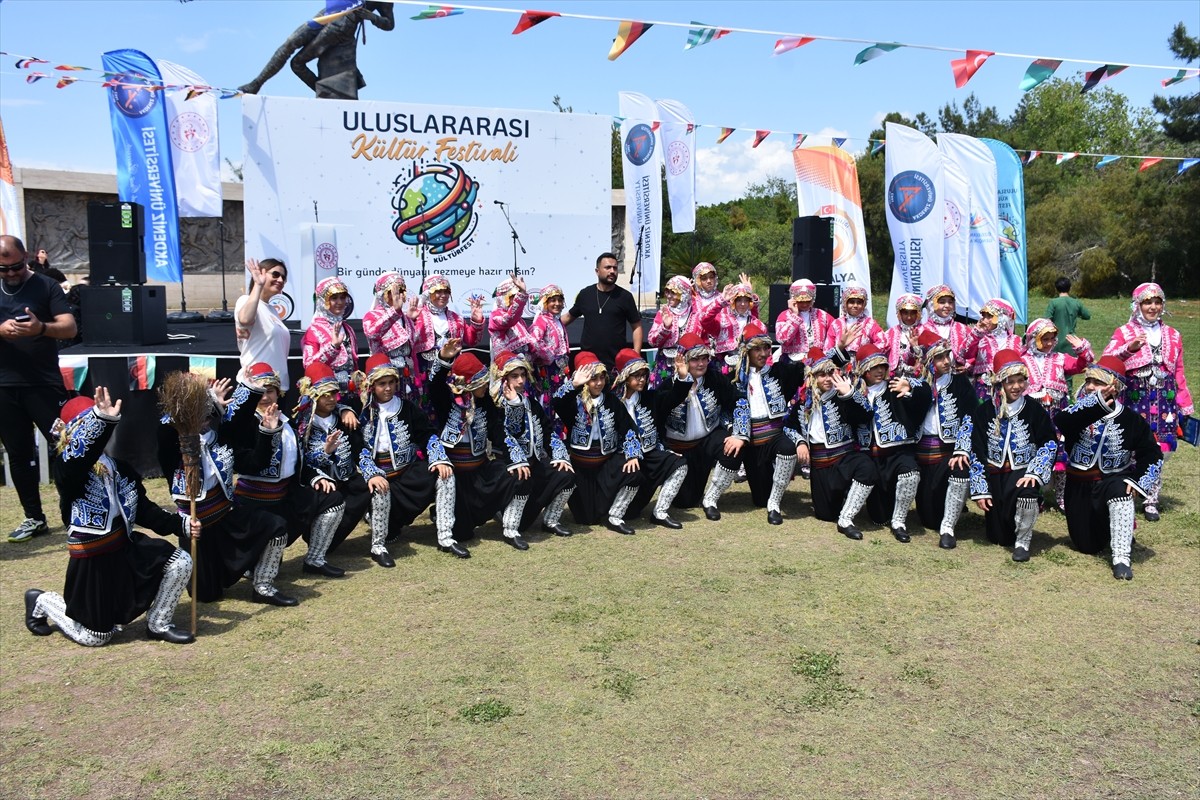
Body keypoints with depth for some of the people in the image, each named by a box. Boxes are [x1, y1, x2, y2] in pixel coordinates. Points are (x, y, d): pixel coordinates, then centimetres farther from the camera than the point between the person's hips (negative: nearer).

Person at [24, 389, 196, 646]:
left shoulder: (120, 468, 4)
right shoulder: (67, 469, -18)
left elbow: (144, 510, 7)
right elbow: (81, 455, -44)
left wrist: (180, 524, -6)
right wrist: (101, 420, -62)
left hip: (127, 548, 6)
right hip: (92, 562, -6)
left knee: (180, 563, -12)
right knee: (95, 638, 7)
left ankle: (158, 625, 9)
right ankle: (42, 601, 34)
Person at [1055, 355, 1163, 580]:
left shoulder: (1130, 420, -5)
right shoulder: (1078, 412, -8)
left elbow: (1152, 455, 0)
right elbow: (1060, 423, -33)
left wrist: (1137, 481, -16)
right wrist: (1097, 401, -44)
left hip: (1113, 480, -1)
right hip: (1079, 486, 2)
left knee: (1120, 490, -40)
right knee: (1087, 547, 6)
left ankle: (1121, 559, -36)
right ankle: (1101, 527, 43)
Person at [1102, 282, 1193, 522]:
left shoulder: (1173, 336, 16)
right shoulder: (1124, 333, 4)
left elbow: (1178, 374, 18)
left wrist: (1185, 407, 16)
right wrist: (1129, 348, -25)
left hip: (1164, 403, 3)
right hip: (1134, 401, -3)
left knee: (1158, 452, 3)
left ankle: (1151, 501, 14)